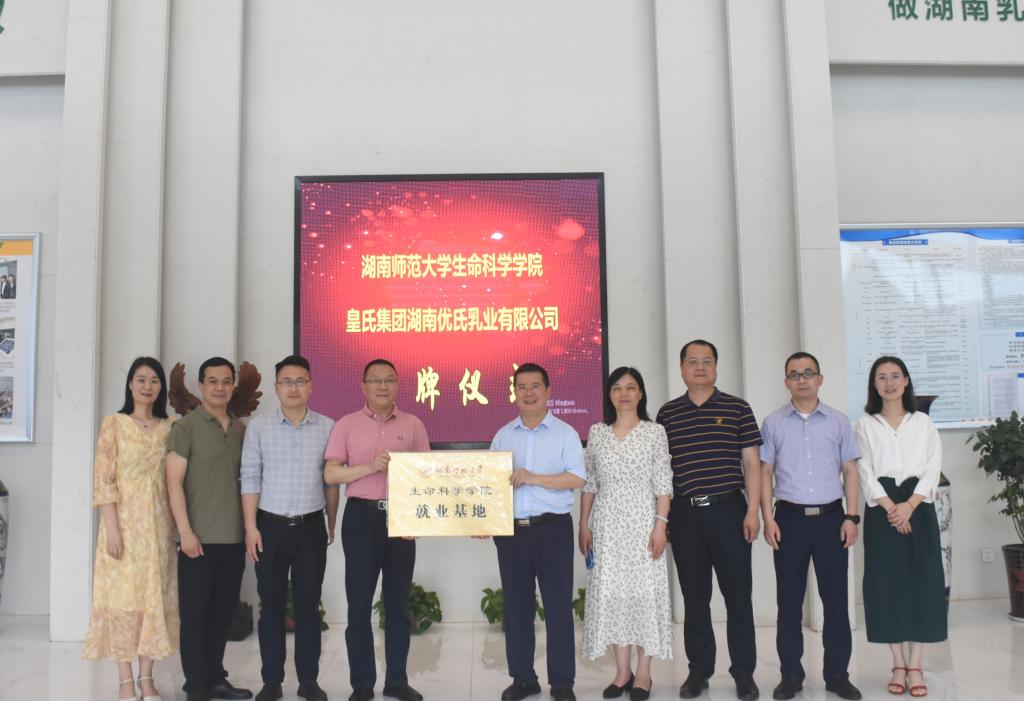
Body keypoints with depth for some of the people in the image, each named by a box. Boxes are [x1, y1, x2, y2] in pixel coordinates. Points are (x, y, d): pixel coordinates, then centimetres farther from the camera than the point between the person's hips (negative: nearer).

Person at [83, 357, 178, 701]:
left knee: (154, 597, 5)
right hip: (124, 521, -3)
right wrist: (112, 528, -14)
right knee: (122, 597, -1)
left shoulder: (168, 427, 9)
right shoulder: (114, 423, -1)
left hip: (158, 524, 3)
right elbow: (103, 479, -7)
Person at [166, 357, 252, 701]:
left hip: (234, 537, 5)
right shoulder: (185, 426, -4)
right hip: (199, 537, -5)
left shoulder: (241, 428, 11)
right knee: (194, 612, 3)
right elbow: (174, 481, -9)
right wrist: (185, 531, -15)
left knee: (223, 611, 11)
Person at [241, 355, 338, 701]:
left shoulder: (327, 427, 1)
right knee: (271, 605, 7)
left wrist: (332, 525, 7)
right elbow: (250, 479, 0)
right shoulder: (259, 426, 0)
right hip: (270, 526, 0)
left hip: (311, 527, 0)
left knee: (308, 605, 7)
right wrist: (251, 527, -5)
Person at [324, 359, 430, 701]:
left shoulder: (413, 425, 5)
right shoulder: (346, 424, 1)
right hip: (361, 516, -1)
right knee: (359, 603, 4)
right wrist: (371, 467, -17)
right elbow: (331, 474, -4)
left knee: (398, 603, 9)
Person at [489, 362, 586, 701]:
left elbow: (578, 479, -10)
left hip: (552, 528, -3)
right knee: (516, 606, 9)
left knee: (558, 606, 1)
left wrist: (533, 478, -18)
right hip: (511, 530, 4)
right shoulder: (503, 435, 11)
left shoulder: (564, 433, 0)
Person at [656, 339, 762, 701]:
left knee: (738, 595, 3)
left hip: (729, 510, -1)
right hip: (685, 514, 2)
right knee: (694, 597, 9)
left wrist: (753, 511, -5)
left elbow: (751, 463, 2)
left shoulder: (737, 408, 3)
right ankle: (699, 671, 20)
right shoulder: (667, 414, 8)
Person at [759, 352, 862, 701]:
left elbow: (850, 470, 6)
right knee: (789, 599, 5)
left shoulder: (838, 421, 5)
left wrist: (851, 517, -1)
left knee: (836, 597, 5)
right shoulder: (773, 423, 4)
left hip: (830, 516, 1)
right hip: (790, 518, 0)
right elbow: (765, 472, 4)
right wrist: (768, 519, -3)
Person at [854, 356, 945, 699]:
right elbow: (865, 473, -1)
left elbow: (932, 470, 1)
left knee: (921, 582, -1)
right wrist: (890, 508, -14)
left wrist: (909, 506, -13)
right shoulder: (865, 425, 7)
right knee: (887, 583, 0)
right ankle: (898, 665, 9)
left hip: (918, 509, 1)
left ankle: (915, 666, 7)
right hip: (881, 511, 0)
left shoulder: (923, 423, 10)